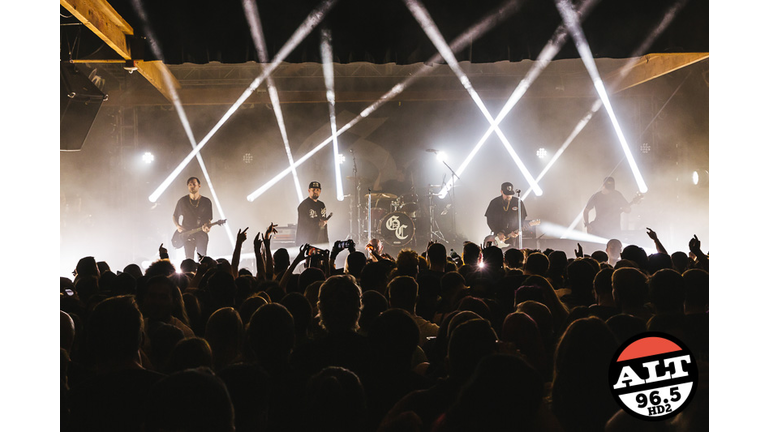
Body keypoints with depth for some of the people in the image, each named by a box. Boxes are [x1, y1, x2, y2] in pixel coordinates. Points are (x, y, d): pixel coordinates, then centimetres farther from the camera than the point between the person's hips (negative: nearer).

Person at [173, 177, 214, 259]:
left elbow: (209, 218, 5)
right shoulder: (182, 201, 7)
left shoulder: (206, 202, 5)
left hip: (201, 234, 0)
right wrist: (178, 226, -2)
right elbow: (175, 216, 16)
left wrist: (206, 225, -16)